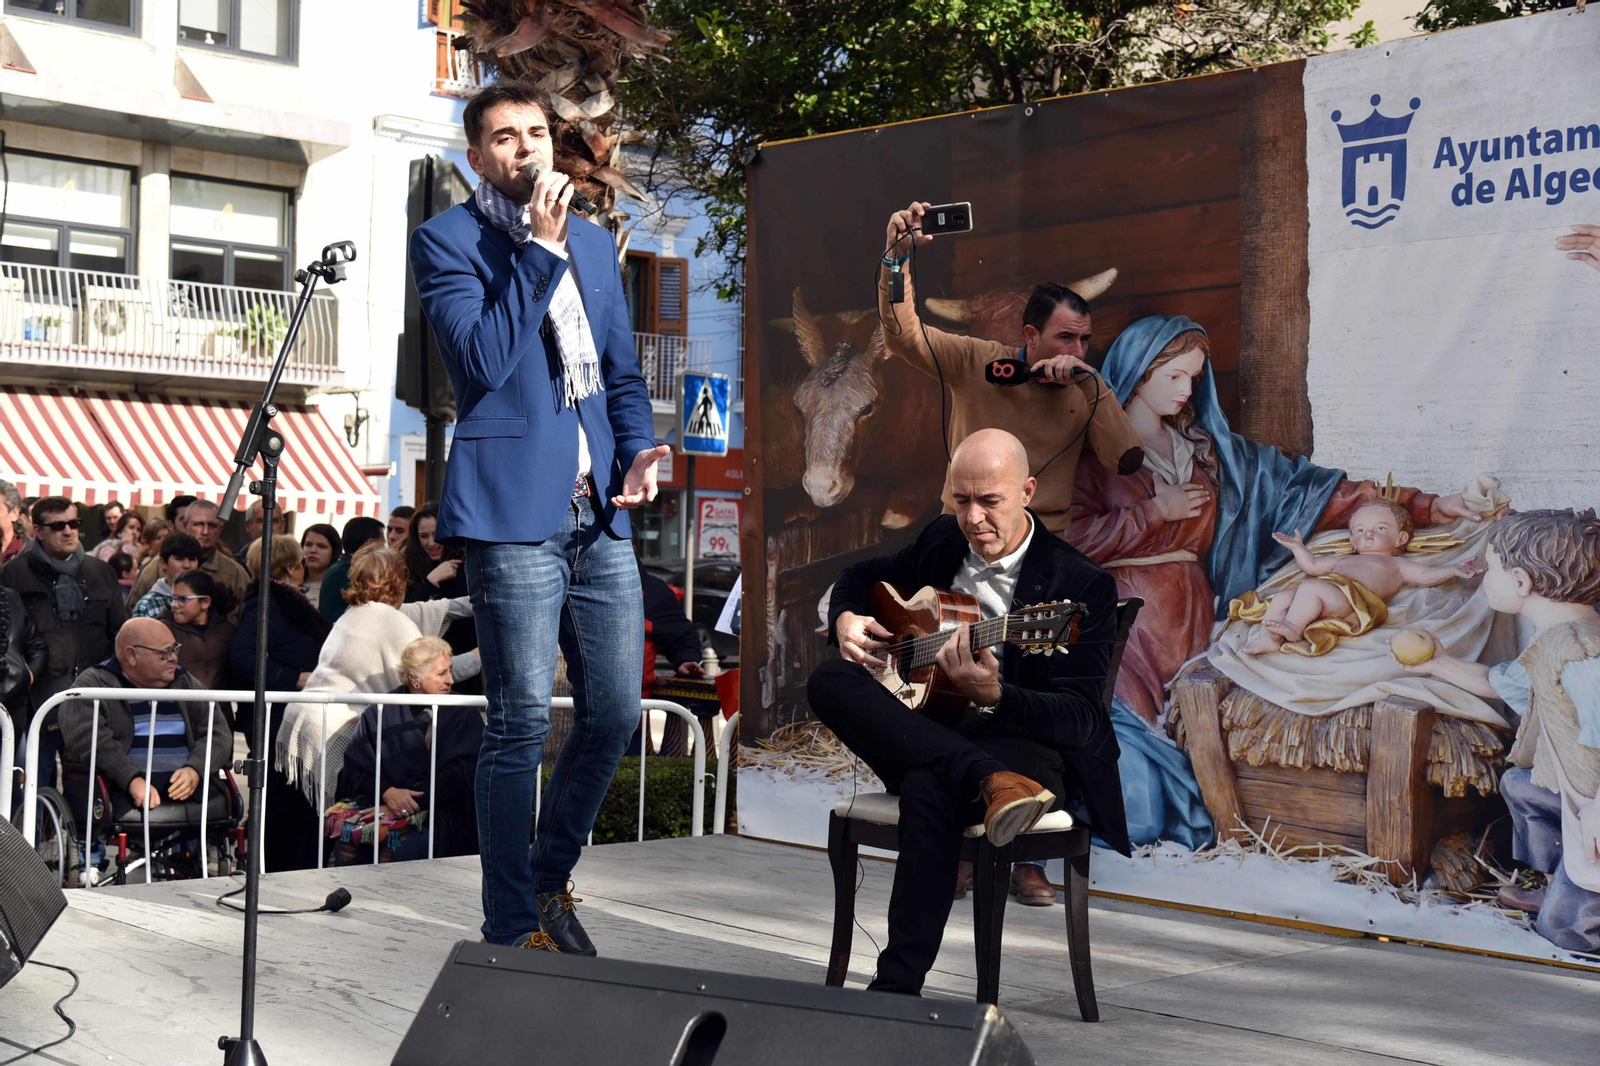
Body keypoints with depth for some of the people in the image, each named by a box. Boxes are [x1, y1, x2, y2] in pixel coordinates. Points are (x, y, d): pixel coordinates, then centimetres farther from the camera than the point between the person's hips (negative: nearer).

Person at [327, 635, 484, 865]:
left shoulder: (464, 715, 8)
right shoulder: (381, 711, 13)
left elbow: (458, 775, -4)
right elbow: (354, 769, 7)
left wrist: (407, 806, -15)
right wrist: (387, 792, -14)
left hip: (437, 811, -2)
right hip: (379, 802, 2)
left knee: (399, 844, -33)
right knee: (346, 832, -29)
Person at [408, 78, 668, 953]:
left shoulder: (593, 242, 19)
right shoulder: (445, 240, 1)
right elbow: (482, 361, -13)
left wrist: (638, 451, 4)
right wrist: (540, 249, -13)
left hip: (599, 514, 6)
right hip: (515, 510, -6)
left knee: (614, 713, 7)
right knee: (521, 724, -4)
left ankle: (550, 877, 29)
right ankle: (512, 929, 8)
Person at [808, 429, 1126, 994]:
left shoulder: (1083, 585, -9)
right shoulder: (942, 540, 10)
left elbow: (1081, 719, -16)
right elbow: (858, 577, 27)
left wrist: (992, 696, -35)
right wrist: (846, 620, 2)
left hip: (1027, 746, -7)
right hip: (924, 732, 7)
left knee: (928, 787, -40)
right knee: (828, 680, -22)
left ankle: (898, 986, -34)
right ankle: (988, 783, -36)